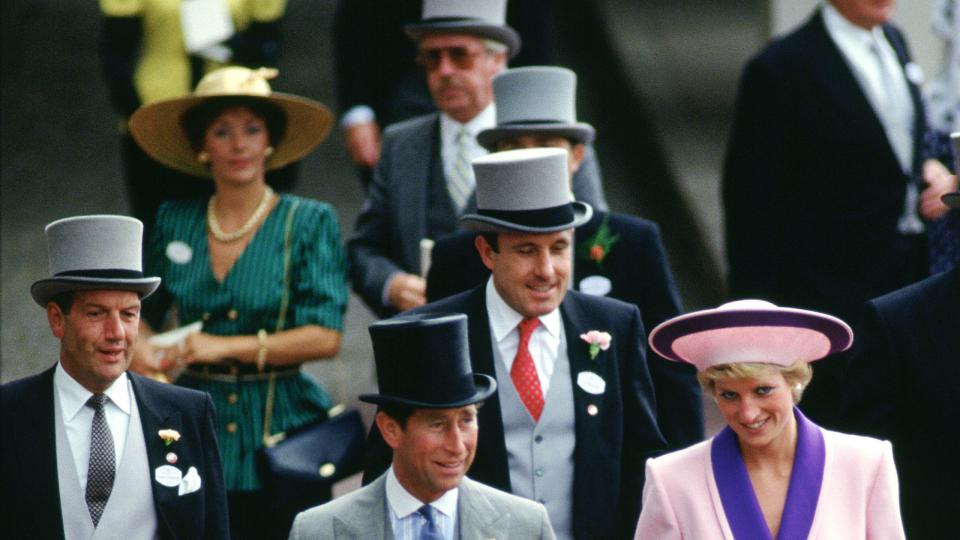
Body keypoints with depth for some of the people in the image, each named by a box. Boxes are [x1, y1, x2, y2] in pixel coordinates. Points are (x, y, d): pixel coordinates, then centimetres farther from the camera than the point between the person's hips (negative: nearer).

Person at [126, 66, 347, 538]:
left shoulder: (309, 223, -1)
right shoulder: (174, 222, 8)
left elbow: (324, 337, -9)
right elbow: (143, 311, 20)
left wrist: (227, 347, -15)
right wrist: (140, 349, -2)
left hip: (282, 433, -2)